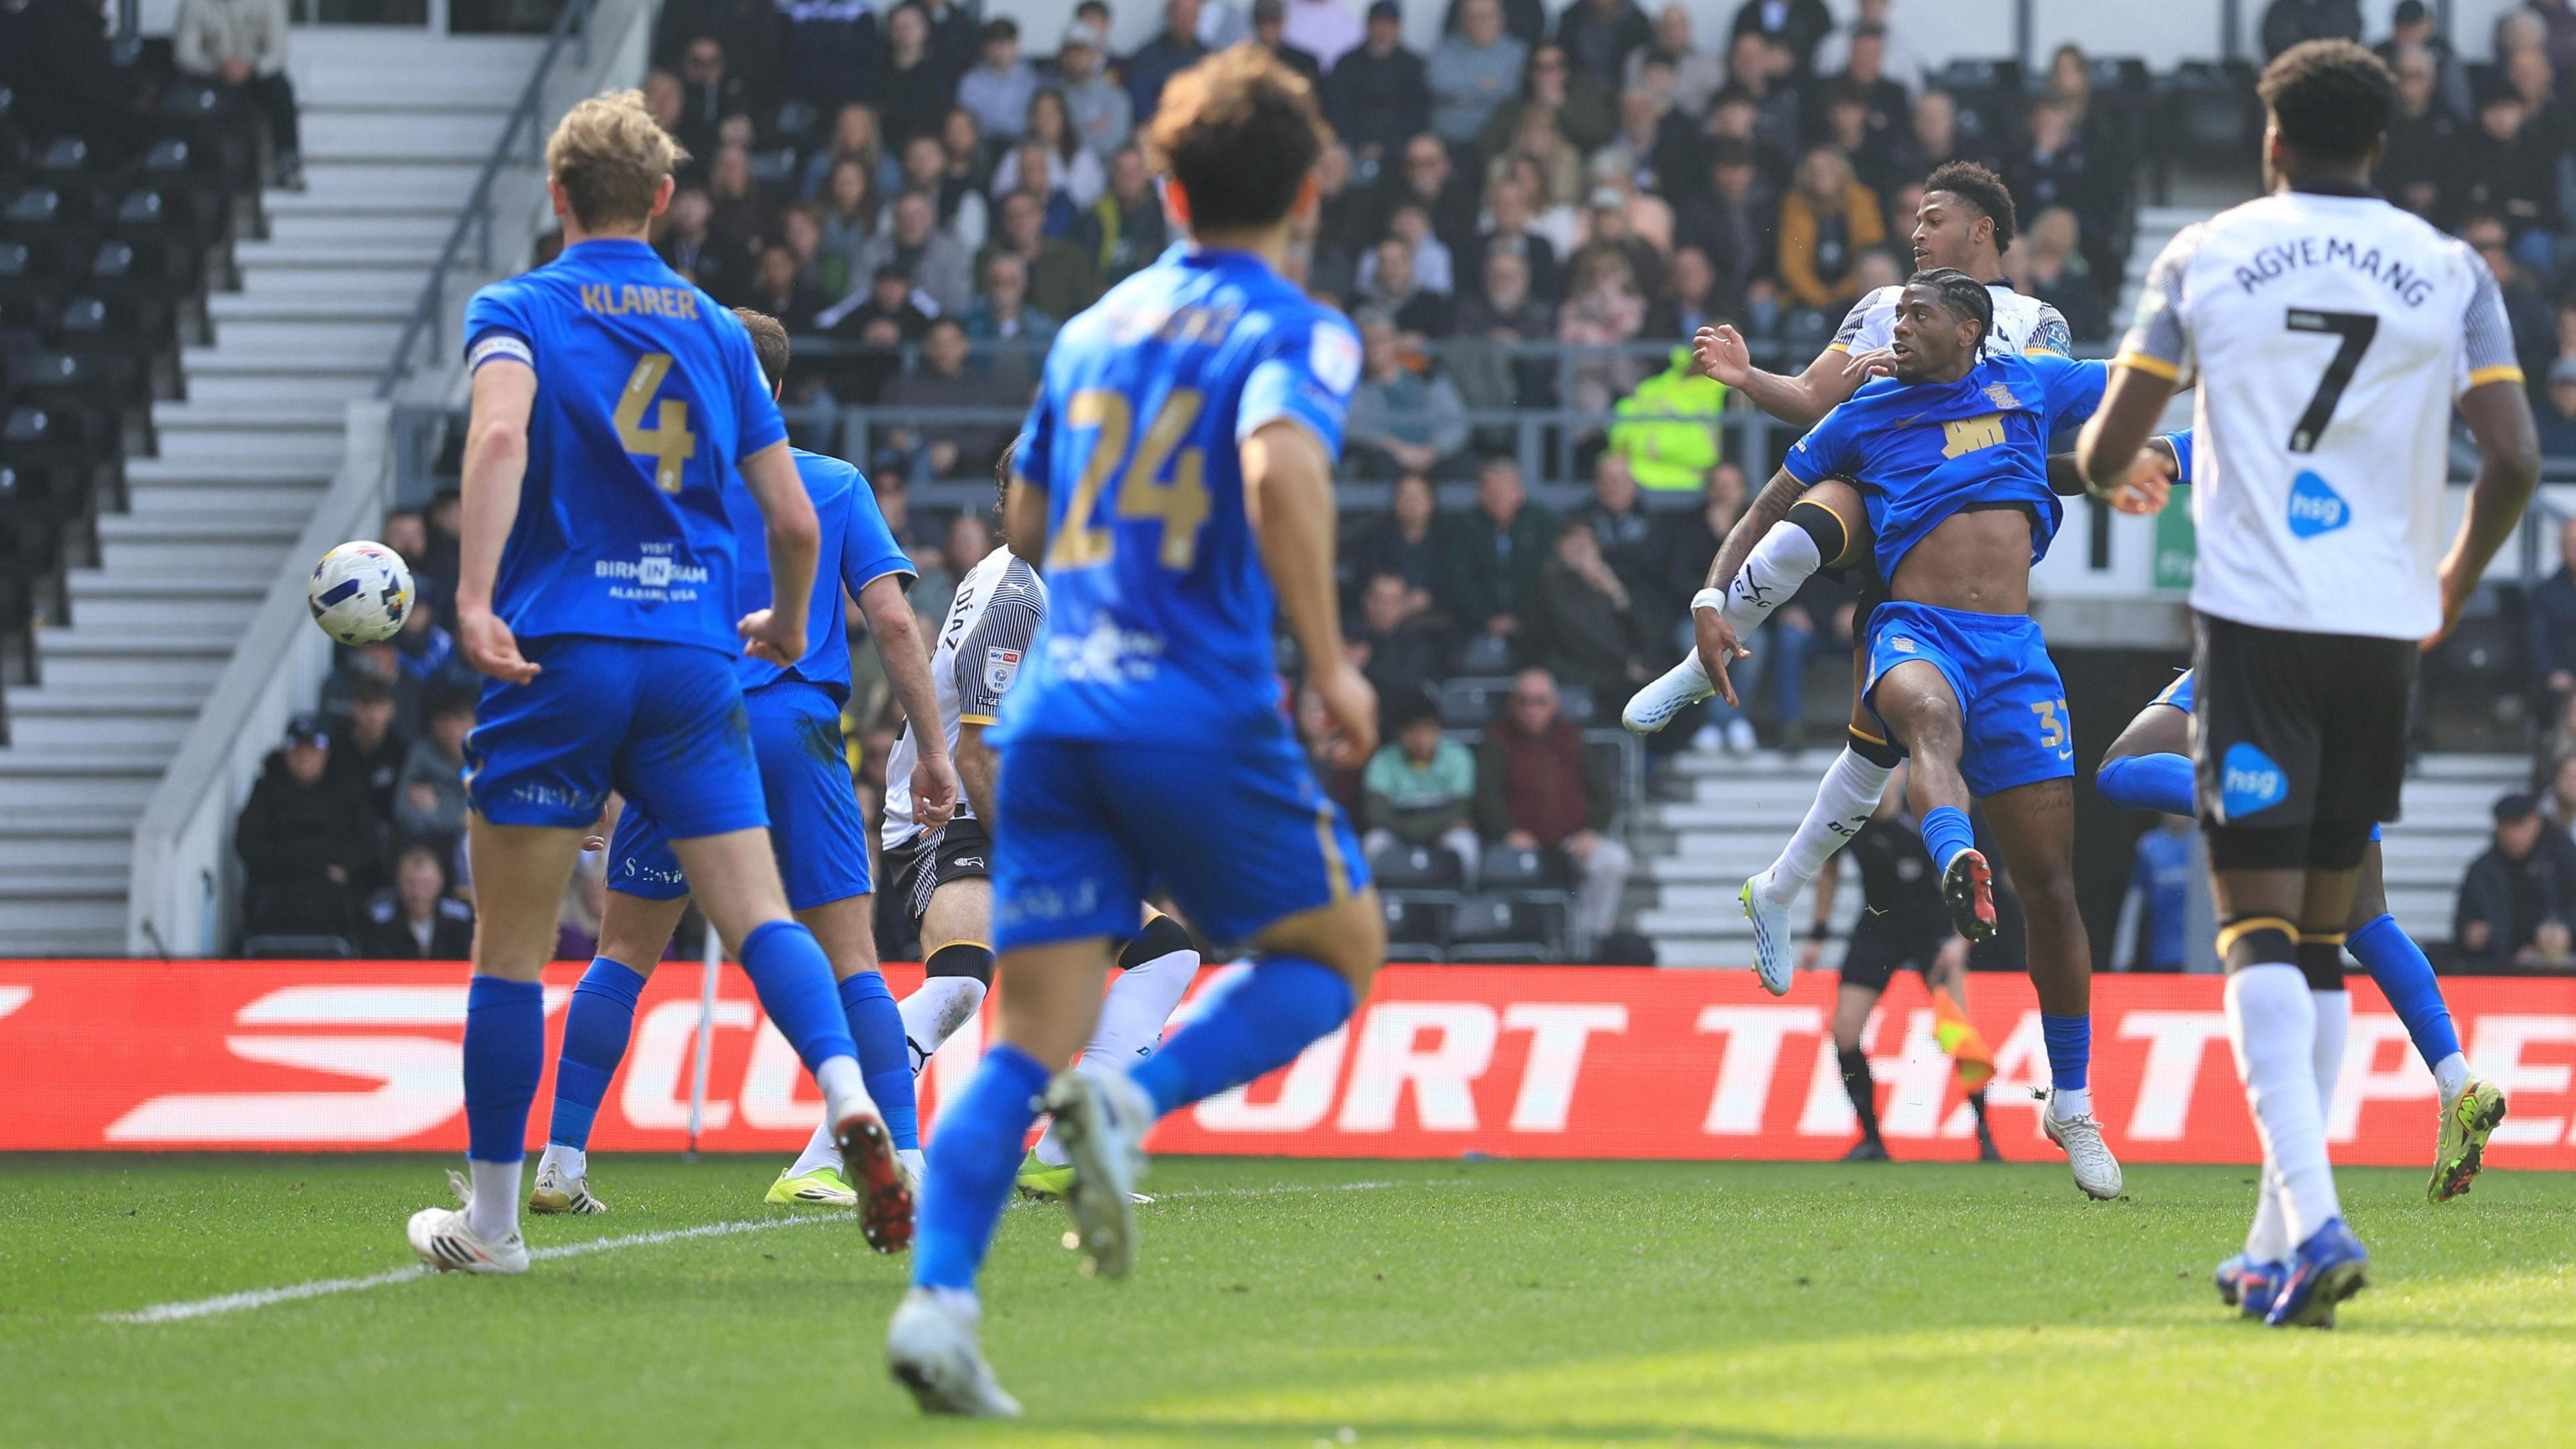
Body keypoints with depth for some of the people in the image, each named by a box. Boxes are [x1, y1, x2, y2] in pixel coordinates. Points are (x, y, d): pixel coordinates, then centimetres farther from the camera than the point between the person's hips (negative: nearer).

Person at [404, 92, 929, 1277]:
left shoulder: (518, 310, 2)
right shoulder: (715, 329, 13)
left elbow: (501, 434, -20)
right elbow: (793, 519, 12)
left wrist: (475, 598, -28)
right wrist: (787, 625, 31)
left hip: (561, 653, -3)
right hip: (693, 658, 3)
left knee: (511, 948, 6)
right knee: (756, 915, -2)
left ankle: (491, 1219, 12)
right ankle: (848, 1100, -29)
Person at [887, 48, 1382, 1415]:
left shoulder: (1094, 328, 17)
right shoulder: (1296, 333, -2)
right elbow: (1279, 474, -22)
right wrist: (1331, 665, -15)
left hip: (1053, 709, 5)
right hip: (1202, 712, -5)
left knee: (1030, 1036, 3)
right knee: (1337, 952, 15)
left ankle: (936, 1299, -16)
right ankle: (1133, 1098, -11)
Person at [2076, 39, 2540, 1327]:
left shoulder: (2203, 259, 2)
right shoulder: (2448, 273, 5)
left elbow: (2107, 453, 5)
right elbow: (2511, 458, -3)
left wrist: (2101, 466, 30)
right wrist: (2456, 583, 16)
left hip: (2253, 617, -2)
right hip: (2385, 628, 3)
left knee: (2259, 923, -6)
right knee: (2325, 933, 13)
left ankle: (2311, 1217, -24)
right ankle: (2282, 1239, 15)